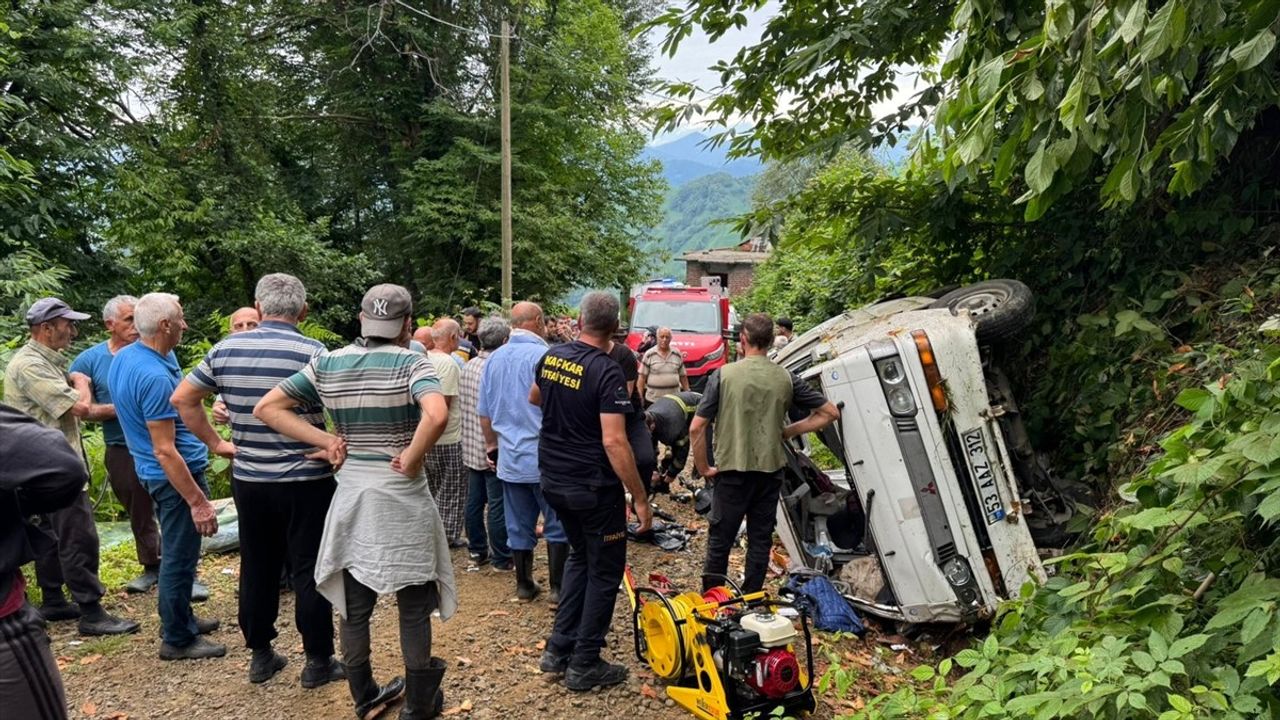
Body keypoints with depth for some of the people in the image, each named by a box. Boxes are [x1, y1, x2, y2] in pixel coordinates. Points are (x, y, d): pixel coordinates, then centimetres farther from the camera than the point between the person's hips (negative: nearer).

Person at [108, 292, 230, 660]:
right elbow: (165, 451, -26)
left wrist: (214, 442, 21)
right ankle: (178, 639, 15)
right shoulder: (154, 376, -26)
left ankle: (180, 619, 36)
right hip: (176, 474, -10)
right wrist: (198, 502, -23)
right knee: (180, 557, 2)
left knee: (176, 552, 22)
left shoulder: (124, 358, 5)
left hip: (157, 473, 10)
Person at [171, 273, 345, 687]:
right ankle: (318, 661, 15)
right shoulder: (312, 352, -14)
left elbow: (183, 399, 8)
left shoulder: (225, 349, 1)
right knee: (309, 571, 6)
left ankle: (260, 655, 29)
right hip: (306, 480, -4)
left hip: (248, 479, 4)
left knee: (257, 567, 17)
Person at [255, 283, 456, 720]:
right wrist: (412, 460, -18)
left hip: (351, 491, 4)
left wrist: (325, 441, -2)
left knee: (353, 605, 17)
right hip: (402, 495, -4)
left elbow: (266, 408, 2)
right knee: (414, 606, 11)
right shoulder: (411, 363, -13)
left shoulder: (327, 365, 1)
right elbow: (437, 415, -32)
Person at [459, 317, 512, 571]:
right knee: (498, 505, 2)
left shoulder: (468, 367, 6)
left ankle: (477, 551, 27)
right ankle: (501, 558, 11)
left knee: (474, 501, 15)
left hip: (470, 447, 8)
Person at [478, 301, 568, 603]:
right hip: (545, 458, -5)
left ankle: (524, 585, 23)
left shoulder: (494, 359, 6)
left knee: (519, 527, 13)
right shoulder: (542, 355, -14)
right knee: (557, 525, 7)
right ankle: (558, 587, 11)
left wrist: (492, 445, 26)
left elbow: (484, 412, 13)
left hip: (510, 457, 6)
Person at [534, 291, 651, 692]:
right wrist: (640, 499, -20)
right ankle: (584, 665, 15)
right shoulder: (607, 373, -20)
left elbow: (534, 398, 22)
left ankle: (559, 649, 27)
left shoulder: (551, 357, 1)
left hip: (553, 479, 7)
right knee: (605, 571, 9)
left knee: (580, 555, 24)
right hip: (593, 487, -7)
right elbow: (614, 441, -25)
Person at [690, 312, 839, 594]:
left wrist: (703, 468, 0)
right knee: (761, 539, 14)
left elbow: (696, 428, -11)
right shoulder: (786, 379, 0)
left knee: (719, 540, 8)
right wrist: (787, 431, 9)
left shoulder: (724, 375, -9)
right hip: (770, 470, 3)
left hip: (732, 470, -3)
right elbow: (830, 413, 5)